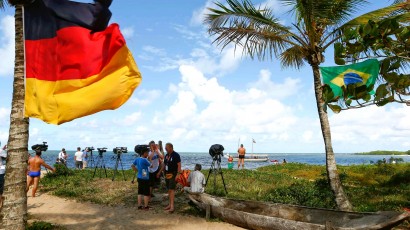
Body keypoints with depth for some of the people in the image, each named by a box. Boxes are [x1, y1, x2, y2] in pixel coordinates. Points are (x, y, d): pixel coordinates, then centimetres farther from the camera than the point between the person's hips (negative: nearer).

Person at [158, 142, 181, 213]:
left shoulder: (176, 155, -12)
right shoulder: (166, 155, 10)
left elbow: (179, 165, -15)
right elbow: (164, 164, 19)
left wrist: (178, 174, -22)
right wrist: (160, 172, 16)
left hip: (173, 174, -7)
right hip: (167, 174, 7)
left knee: (171, 189, -10)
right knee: (169, 190, 11)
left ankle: (172, 206, -9)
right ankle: (170, 204, 19)